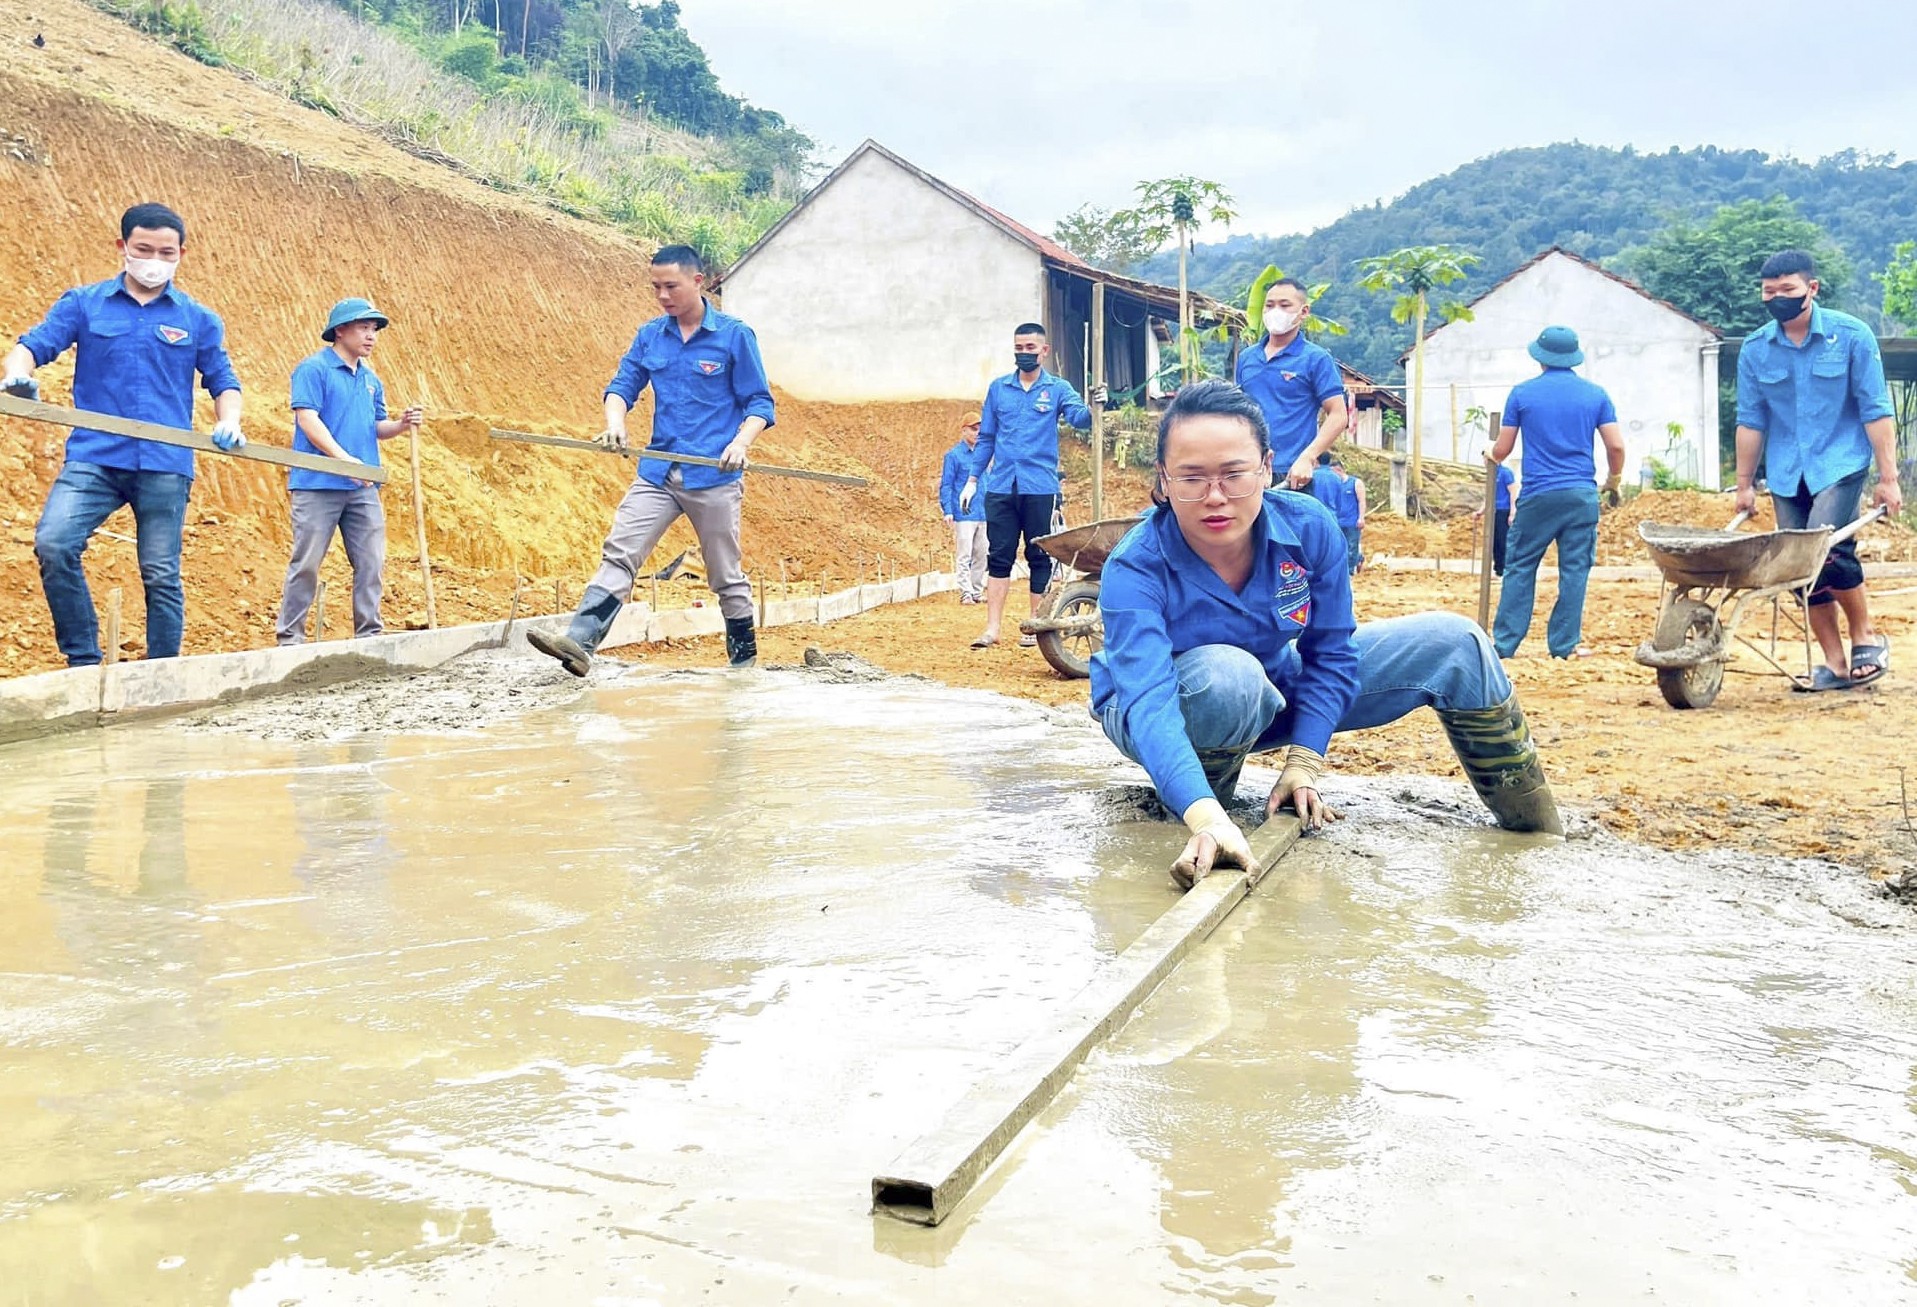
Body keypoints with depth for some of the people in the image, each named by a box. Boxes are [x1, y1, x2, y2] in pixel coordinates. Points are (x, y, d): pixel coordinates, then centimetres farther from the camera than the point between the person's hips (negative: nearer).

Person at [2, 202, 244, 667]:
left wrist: (229, 422, -7)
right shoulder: (83, 304, 9)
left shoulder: (199, 319, 11)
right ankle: (83, 662, -7)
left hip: (165, 466, 0)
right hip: (93, 457, 0)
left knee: (161, 575, 3)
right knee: (53, 544, -20)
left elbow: (223, 382, 15)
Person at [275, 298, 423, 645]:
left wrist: (401, 424, -1)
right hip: (318, 483, -6)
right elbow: (307, 419, -14)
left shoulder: (371, 379, 17)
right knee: (306, 563, -2)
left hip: (363, 488, 6)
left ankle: (368, 636, 13)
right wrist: (343, 458, -23)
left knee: (371, 563, 4)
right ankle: (289, 638, 6)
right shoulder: (314, 368, -4)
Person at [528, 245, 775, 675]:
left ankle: (745, 657, 21)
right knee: (618, 554, -9)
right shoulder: (650, 335, 9)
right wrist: (616, 421, -14)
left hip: (714, 477, -4)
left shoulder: (734, 335, -3)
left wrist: (741, 442, -20)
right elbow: (622, 385, 8)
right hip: (658, 473, 4)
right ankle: (578, 642, -17)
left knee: (726, 574, 6)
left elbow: (760, 402, -2)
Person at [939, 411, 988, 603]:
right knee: (965, 556, -6)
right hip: (964, 514, -6)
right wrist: (948, 511, -13)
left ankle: (977, 591, 16)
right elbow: (946, 485, -5)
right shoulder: (954, 455, -3)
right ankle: (965, 593, -4)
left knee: (981, 555, 8)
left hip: (983, 514, 6)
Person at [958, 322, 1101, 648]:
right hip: (1001, 487, 2)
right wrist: (972, 479, 9)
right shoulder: (998, 388, 11)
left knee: (1040, 558, 4)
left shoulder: (1057, 389, 4)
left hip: (1040, 489, -2)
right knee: (998, 557, 2)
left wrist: (1093, 408, -37)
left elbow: (1080, 418, -14)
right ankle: (992, 627, 5)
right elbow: (986, 438, 15)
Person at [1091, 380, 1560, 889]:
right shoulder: (1134, 569, -35)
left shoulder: (1309, 528, -23)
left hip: (1270, 701, 5)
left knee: (1453, 642, -6)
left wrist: (1303, 763, -22)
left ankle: (1539, 835, 13)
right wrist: (1205, 817, -64)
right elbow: (1149, 701, -49)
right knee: (1226, 674, -43)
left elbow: (1329, 654, -11)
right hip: (1171, 722, -4)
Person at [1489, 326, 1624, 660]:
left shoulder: (1522, 393, 1)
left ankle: (1504, 642, 7)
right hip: (1582, 495, 1)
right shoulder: (1595, 394, 5)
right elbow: (1616, 446, 1)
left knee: (1519, 568, 7)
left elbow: (1502, 449, 5)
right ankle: (1564, 644, 6)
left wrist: (1493, 457, 29)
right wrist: (1614, 479, 20)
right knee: (1574, 570, 5)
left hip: (1538, 494, -1)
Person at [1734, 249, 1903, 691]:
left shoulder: (1851, 336, -5)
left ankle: (1866, 636, 1)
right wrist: (1745, 485, 8)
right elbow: (1750, 420, 8)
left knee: (1827, 549, -22)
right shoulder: (1755, 349, 2)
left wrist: (1888, 478, -7)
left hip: (1840, 465, -4)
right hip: (1787, 473, 4)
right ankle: (1835, 664, 12)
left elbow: (1876, 410, -4)